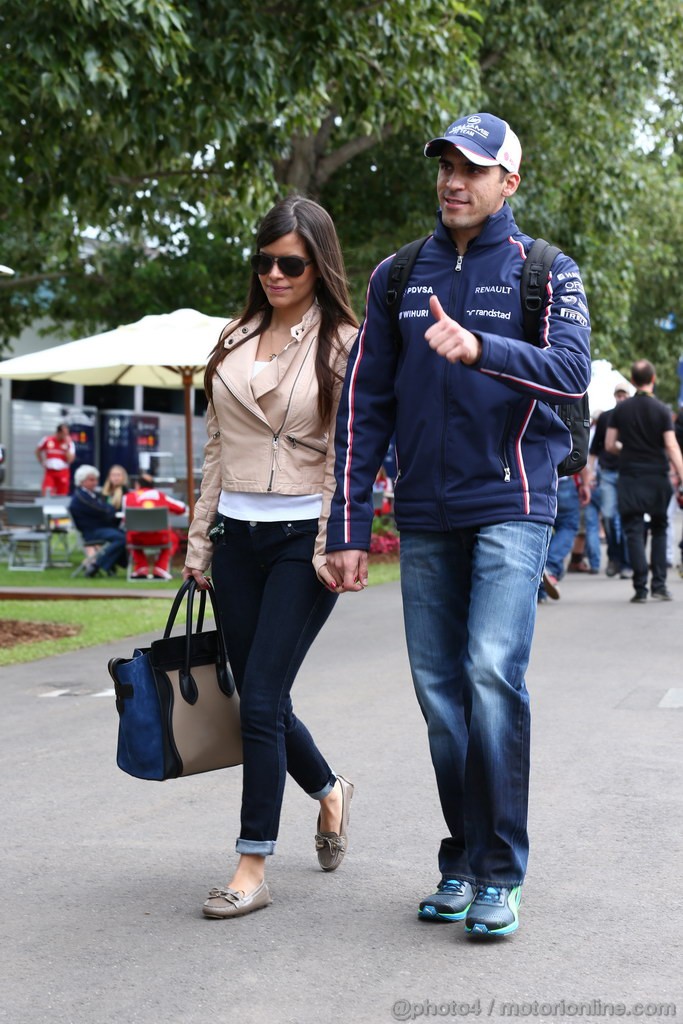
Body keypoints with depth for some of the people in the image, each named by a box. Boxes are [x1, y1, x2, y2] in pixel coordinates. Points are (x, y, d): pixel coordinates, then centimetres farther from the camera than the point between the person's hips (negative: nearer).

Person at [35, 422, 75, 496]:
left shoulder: (69, 443, -1)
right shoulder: (47, 439, 0)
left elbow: (70, 459, -10)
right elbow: (38, 451, 16)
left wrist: (67, 447, -19)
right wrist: (42, 462, 7)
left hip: (63, 472, 1)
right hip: (49, 471, -1)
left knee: (62, 496, 3)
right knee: (46, 492, -18)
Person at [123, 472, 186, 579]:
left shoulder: (129, 497, 13)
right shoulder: (160, 495, 17)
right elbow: (182, 508, 22)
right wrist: (168, 510, 43)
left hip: (137, 538, 0)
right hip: (160, 537, 0)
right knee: (173, 537, 33)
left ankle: (141, 569, 24)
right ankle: (161, 569, 19)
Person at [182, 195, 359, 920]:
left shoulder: (342, 344, -3)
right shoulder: (235, 341, 13)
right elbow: (216, 447, 15)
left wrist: (335, 547, -14)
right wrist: (200, 539, 13)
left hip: (302, 537, -5)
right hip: (236, 535, 6)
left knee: (261, 698, -10)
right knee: (259, 698, 10)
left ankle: (252, 867, -1)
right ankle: (329, 790, 38)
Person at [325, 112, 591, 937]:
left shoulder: (547, 273, 3)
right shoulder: (397, 278, 12)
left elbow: (571, 371, -14)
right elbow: (363, 406, 9)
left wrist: (480, 349, -32)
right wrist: (349, 528, 3)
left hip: (510, 505, -3)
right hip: (425, 517, 4)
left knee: (493, 671, -16)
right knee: (439, 689, 4)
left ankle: (500, 874, -6)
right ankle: (462, 861, 17)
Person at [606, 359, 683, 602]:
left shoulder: (621, 409, 1)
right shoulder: (662, 410, -4)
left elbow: (609, 445, 3)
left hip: (629, 479, 1)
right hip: (657, 477, 0)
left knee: (634, 532, 1)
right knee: (659, 530, 14)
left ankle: (640, 588, -6)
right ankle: (659, 585, 8)